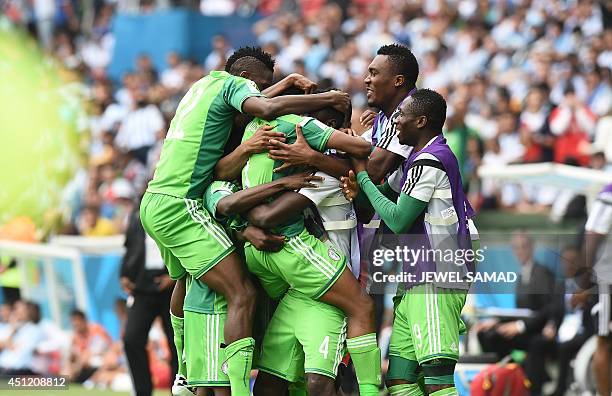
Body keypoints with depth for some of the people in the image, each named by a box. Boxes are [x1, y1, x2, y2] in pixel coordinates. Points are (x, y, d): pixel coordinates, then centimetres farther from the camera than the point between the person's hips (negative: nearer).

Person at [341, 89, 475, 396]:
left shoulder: (428, 162, -12)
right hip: (418, 282, 10)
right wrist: (359, 192, 3)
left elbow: (398, 220, -14)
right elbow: (385, 197, 26)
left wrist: (363, 177, -4)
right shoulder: (418, 160, 20)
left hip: (435, 279, -10)